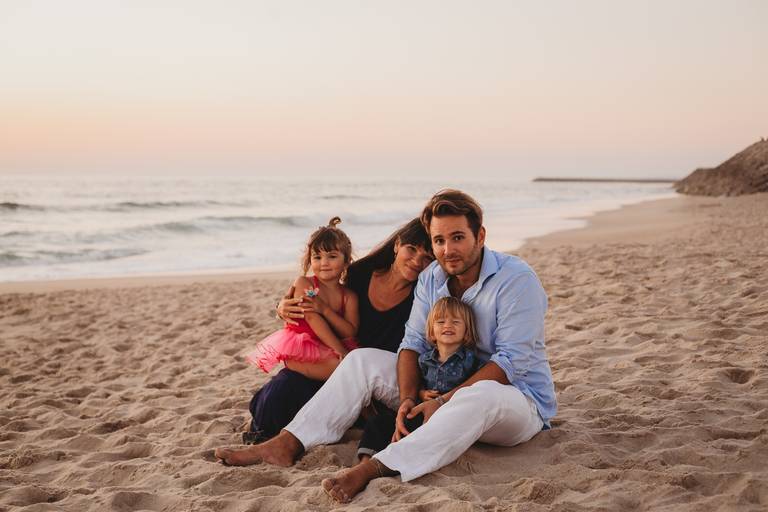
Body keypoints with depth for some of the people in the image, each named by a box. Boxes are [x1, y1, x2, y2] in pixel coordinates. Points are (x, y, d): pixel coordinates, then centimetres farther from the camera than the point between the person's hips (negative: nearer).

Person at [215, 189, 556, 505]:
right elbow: (413, 343, -1)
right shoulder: (431, 279, 2)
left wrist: (444, 402, -28)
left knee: (484, 395, -44)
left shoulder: (517, 279, -19)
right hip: (449, 387, 6)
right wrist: (407, 400, -20)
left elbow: (512, 362, -24)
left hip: (520, 397, -6)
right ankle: (288, 444, -17)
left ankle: (373, 469, -52)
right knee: (362, 360, -5)